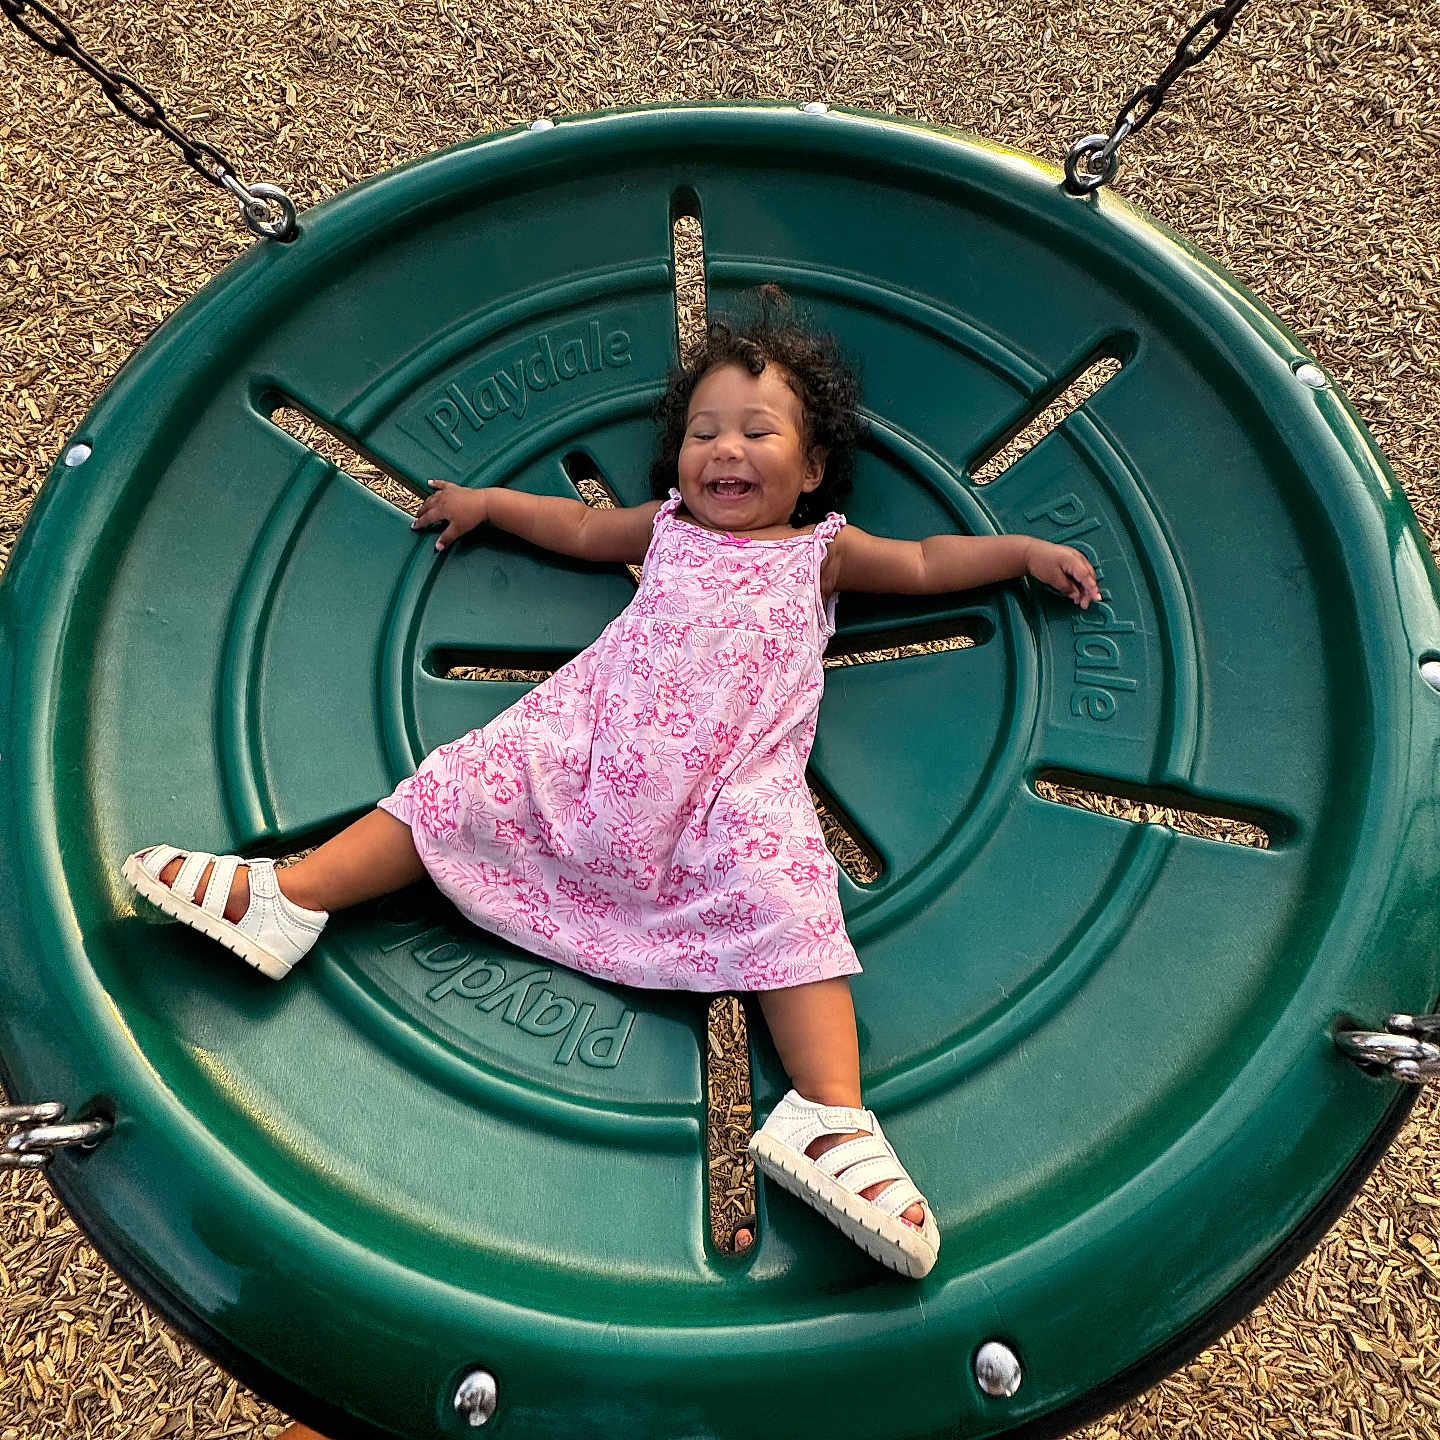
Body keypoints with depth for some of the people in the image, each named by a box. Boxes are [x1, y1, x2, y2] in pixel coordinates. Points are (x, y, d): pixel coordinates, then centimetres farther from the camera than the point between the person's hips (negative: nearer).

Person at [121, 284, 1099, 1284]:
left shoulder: (822, 549, 23)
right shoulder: (668, 525, 27)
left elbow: (925, 562, 31)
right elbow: (581, 527, 40)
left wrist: (1026, 548, 27)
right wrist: (488, 502, 44)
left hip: (737, 779, -2)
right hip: (595, 732, 3)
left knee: (786, 900, -26)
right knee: (468, 781, -14)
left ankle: (830, 1118, -33)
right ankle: (288, 896, -11)